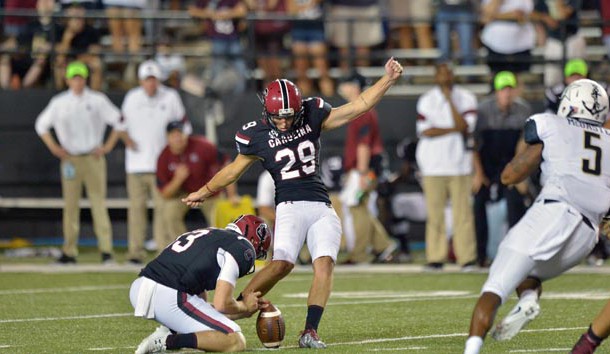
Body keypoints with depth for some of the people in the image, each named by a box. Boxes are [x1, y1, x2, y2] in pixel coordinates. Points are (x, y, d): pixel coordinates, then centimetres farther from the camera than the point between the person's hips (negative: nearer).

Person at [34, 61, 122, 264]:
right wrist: (53, 147, 5)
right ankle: (69, 251, 3)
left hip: (93, 157, -2)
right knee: (70, 205, 1)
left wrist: (108, 146, -2)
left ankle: (106, 249, -9)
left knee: (98, 203, -7)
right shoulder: (59, 102, 7)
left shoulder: (98, 100, 3)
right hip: (70, 159, 2)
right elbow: (41, 125, 16)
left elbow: (118, 121, 5)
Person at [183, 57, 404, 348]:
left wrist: (389, 79, -5)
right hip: (290, 205, -3)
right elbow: (235, 168, 18)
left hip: (322, 207, 3)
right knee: (282, 263, -23)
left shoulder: (313, 115, 5)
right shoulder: (256, 135, 1)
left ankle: (310, 331, -20)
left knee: (325, 262, -18)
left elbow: (359, 106, 5)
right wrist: (204, 192, 29)